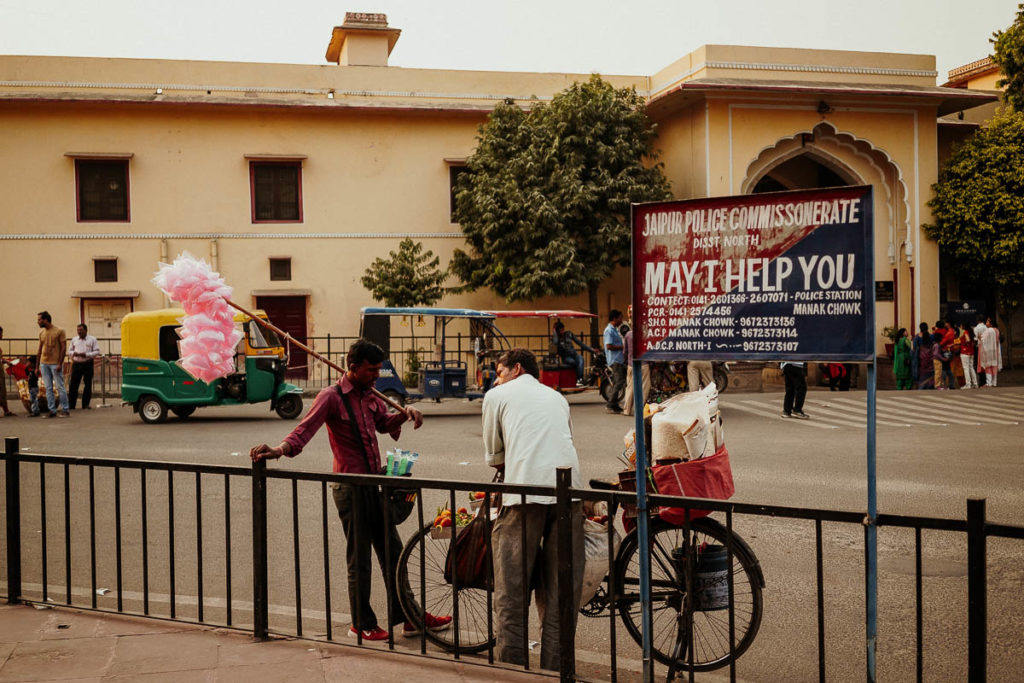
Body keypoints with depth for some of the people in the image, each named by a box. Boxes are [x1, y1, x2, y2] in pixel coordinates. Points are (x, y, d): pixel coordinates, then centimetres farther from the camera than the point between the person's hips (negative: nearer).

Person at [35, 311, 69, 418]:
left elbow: (63, 348, -7)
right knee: (48, 388, 5)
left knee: (60, 387, -3)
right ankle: (52, 410, 8)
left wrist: (60, 364, -14)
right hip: (44, 364, 5)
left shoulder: (59, 331, -5)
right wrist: (37, 366, 11)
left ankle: (65, 410, 1)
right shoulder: (41, 333, 12)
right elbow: (39, 350, 16)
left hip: (55, 364, -5)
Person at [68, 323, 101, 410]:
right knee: (73, 384, -1)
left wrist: (86, 354, -14)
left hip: (87, 364, -3)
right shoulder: (74, 340, 14)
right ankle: (71, 404, 4)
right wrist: (73, 353, -3)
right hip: (76, 364, 3)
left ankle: (85, 405, 10)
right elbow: (71, 350, 21)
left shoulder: (92, 339, 3)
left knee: (88, 385, 1)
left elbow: (96, 352, -1)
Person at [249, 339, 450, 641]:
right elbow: (305, 429, -21)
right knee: (359, 559, 1)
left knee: (392, 552, 12)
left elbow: (384, 422, 27)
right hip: (350, 488, -8)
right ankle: (362, 623, 16)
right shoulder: (331, 396, -11)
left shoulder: (369, 394, 12)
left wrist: (404, 412, 6)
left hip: (375, 484, 8)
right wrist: (279, 450, -38)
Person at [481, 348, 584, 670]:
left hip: (524, 494, -4)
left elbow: (494, 457, 17)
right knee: (562, 591, 9)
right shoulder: (556, 396, 28)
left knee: (511, 589, 4)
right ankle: (555, 671, 13)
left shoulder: (497, 396, 15)